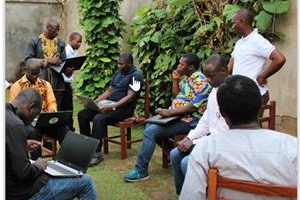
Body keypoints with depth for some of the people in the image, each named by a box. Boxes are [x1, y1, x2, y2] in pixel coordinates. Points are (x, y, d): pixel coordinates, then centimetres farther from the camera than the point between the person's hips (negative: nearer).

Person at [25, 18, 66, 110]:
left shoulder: (60, 43, 13)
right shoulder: (35, 41, 2)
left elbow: (63, 61, 14)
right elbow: (28, 60, -4)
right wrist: (48, 60, -10)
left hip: (57, 84, 3)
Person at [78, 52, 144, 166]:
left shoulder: (135, 76, -9)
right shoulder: (118, 73, 17)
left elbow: (129, 97, -18)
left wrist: (112, 106, -29)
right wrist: (95, 102, 5)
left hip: (124, 108, -8)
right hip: (110, 105, 9)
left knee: (98, 119, -32)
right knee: (82, 114, -6)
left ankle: (97, 154, -24)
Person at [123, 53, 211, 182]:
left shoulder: (201, 82, -18)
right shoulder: (186, 77, 11)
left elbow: (193, 107, -23)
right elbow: (176, 96, 20)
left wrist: (170, 112, -24)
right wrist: (175, 80, 5)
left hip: (189, 120, -10)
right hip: (176, 115, 10)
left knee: (150, 132, -19)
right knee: (149, 126, 12)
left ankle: (141, 171, -12)